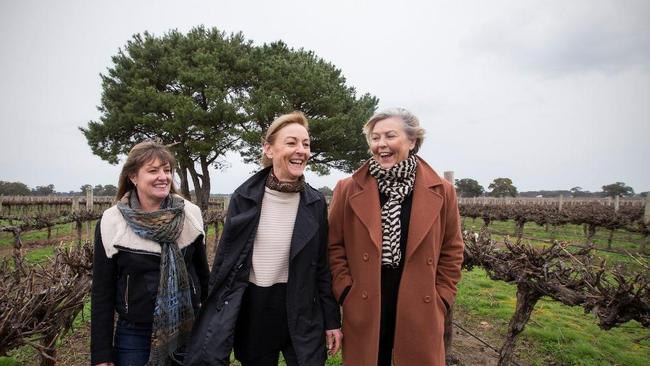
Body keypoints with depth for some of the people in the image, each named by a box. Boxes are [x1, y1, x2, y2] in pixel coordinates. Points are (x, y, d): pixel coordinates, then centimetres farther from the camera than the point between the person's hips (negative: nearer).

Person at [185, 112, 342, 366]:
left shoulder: (315, 203, -4)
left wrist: (331, 320, 2)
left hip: (301, 309, 0)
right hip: (252, 307, 1)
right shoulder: (244, 197, -7)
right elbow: (224, 257, -1)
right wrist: (214, 315, 1)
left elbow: (321, 265, 1)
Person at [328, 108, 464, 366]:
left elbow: (452, 251, 6)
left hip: (420, 315, 1)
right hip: (364, 314, 0)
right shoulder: (348, 190, -3)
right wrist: (345, 292, -4)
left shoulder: (441, 192, -2)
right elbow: (334, 246, 2)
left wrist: (441, 300, 2)